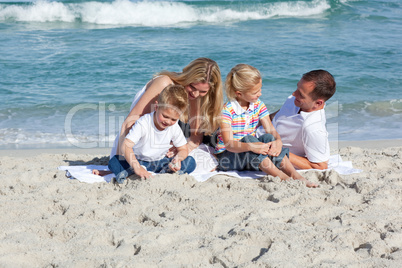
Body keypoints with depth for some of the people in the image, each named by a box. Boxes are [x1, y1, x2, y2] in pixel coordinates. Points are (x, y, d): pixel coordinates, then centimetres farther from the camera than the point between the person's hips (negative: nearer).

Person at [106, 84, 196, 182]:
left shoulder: (175, 128, -9)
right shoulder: (143, 123, -25)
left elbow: (183, 150, 1)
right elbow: (126, 146, -34)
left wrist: (178, 158, -25)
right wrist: (137, 167, -48)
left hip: (160, 162, 4)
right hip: (139, 161, -4)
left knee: (190, 162, -19)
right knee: (114, 162, -31)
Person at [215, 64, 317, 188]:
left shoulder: (259, 106, 3)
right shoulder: (226, 111, -16)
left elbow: (271, 130, -6)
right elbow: (228, 144, -25)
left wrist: (278, 141, -31)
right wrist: (251, 147, -43)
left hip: (252, 158, 5)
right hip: (226, 156, -5)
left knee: (268, 138, -23)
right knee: (248, 139, -33)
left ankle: (295, 175, -32)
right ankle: (283, 178, -44)